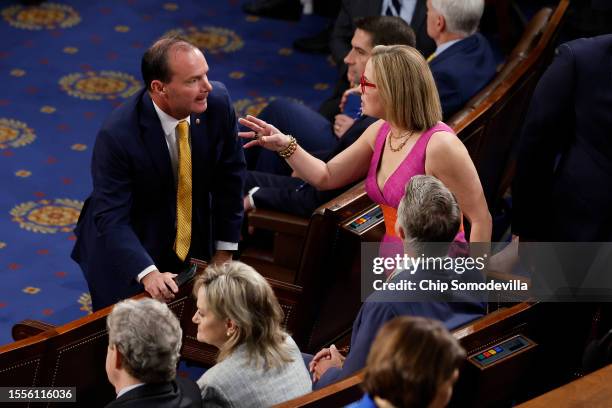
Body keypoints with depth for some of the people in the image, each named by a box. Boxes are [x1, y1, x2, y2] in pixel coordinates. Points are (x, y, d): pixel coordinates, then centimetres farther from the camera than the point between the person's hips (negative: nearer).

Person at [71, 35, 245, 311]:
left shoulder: (217, 102, -18)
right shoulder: (117, 135, -30)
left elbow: (229, 174, -5)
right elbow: (112, 218, -28)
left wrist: (224, 252, -3)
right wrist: (148, 273, -41)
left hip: (193, 245, 4)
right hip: (128, 248, -4)